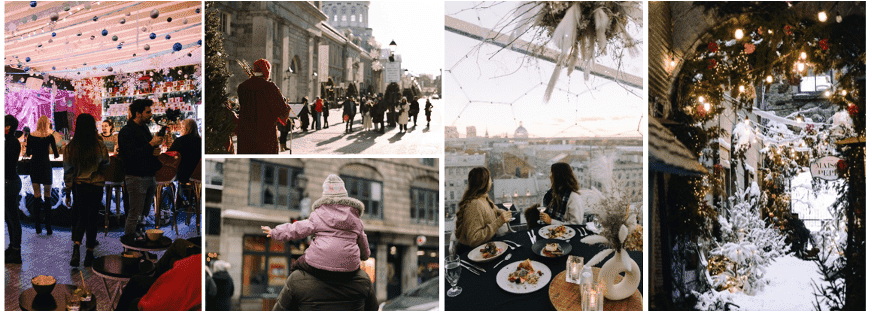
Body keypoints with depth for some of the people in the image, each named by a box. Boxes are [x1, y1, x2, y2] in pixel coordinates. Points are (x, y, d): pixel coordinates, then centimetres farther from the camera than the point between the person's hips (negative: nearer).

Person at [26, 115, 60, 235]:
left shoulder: (31, 136, 2)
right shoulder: (49, 136, -6)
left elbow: (28, 153, 8)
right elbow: (56, 154, -4)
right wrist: (57, 154, 19)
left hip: (34, 166, 3)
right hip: (45, 166, -3)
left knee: (36, 195, 8)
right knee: (47, 196, 3)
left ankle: (37, 227, 8)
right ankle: (48, 227, 0)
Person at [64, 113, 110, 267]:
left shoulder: (70, 147, -5)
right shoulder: (99, 146, -12)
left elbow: (68, 171, -1)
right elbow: (106, 165, -3)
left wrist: (68, 191, 5)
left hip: (78, 186, 2)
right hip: (96, 187, -2)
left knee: (80, 218, 14)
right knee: (92, 219, 9)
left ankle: (76, 246, -9)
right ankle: (89, 253, 13)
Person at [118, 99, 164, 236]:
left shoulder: (144, 128, 16)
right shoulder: (126, 131, -11)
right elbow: (132, 155, -22)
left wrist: (156, 150, 3)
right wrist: (152, 144, -19)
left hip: (149, 177, 9)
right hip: (136, 178, -9)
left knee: (145, 213, 12)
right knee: (135, 215, -6)